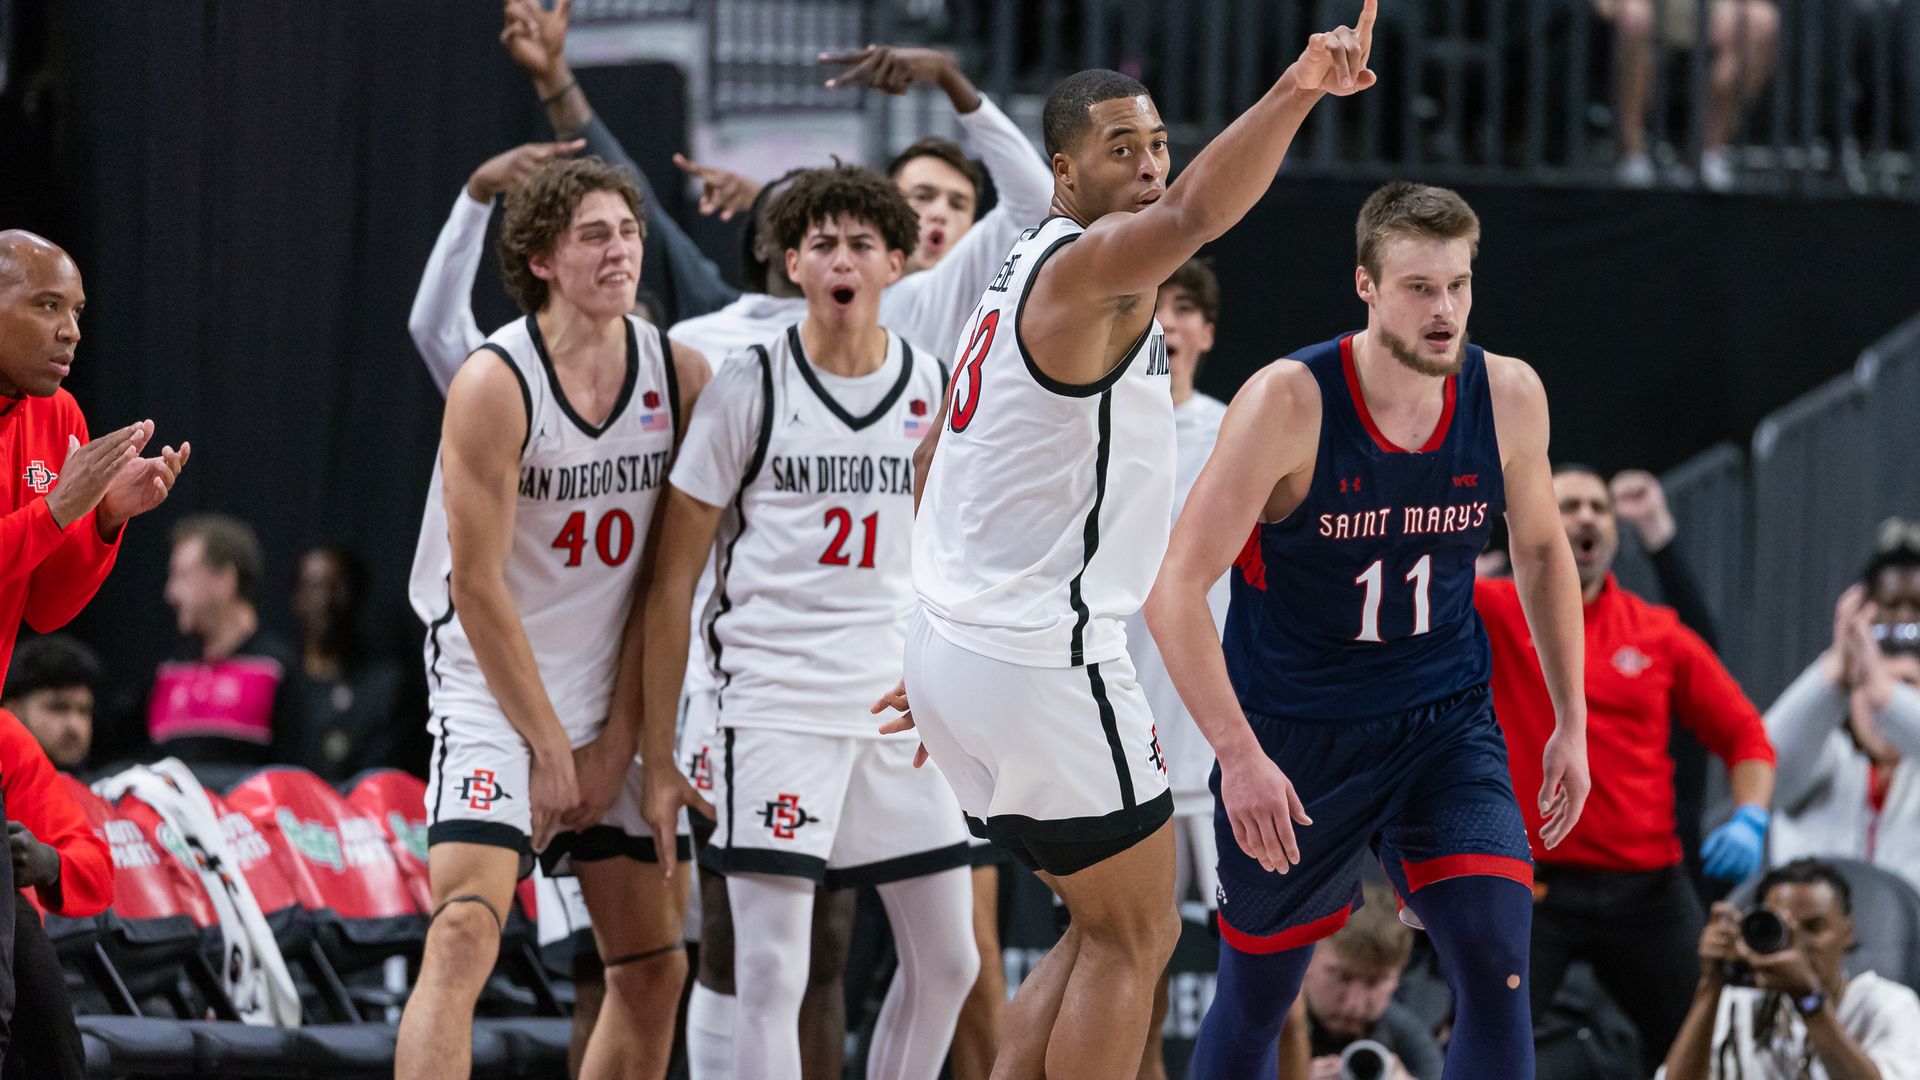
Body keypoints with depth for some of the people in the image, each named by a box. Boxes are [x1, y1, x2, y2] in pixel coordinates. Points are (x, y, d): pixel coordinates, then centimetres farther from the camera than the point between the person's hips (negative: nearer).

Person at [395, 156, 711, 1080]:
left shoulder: (682, 377, 0)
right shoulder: (496, 384, -14)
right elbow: (477, 587, -14)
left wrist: (618, 739, -2)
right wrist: (549, 746, -12)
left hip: (614, 708, 6)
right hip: (495, 693, -6)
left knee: (654, 968, 9)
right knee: (464, 936, -22)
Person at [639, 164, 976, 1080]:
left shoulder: (937, 389, 7)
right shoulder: (749, 390, -3)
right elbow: (673, 583, -1)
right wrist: (657, 754, -3)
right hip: (776, 704, -5)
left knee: (946, 961, 8)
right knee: (771, 971, -10)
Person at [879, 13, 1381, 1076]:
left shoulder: (1020, 273, 17)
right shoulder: (1089, 265, -13)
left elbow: (943, 470, 23)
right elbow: (1191, 216, -37)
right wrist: (1295, 92, -52)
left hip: (958, 650, 10)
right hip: (1046, 664, -10)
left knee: (1108, 929, 16)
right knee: (1134, 938, 0)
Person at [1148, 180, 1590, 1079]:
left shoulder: (1508, 397, -8)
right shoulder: (1290, 403, -21)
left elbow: (1541, 550, 12)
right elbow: (1177, 584, -21)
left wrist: (1571, 721, 8)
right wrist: (1237, 753, -29)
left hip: (1445, 724, 2)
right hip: (1291, 731, -2)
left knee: (1496, 963, -17)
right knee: (1256, 996, 11)